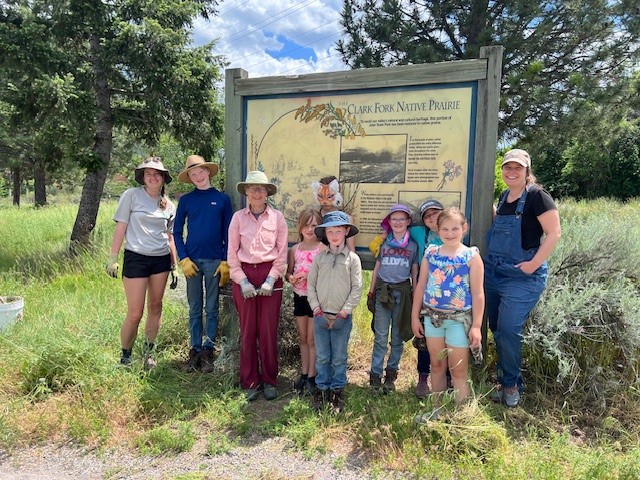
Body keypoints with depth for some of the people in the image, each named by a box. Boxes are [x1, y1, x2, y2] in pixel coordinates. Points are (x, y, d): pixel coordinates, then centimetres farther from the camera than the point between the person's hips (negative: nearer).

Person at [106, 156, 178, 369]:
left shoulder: (168, 205, 10)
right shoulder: (131, 196, -2)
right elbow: (120, 228, -3)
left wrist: (174, 266, 12)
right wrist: (113, 257, -7)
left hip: (161, 259, 4)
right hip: (135, 258, -4)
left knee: (155, 307, 9)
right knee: (134, 314, -2)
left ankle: (148, 352, 24)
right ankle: (125, 356, 18)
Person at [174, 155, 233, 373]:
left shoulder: (222, 198, 2)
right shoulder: (186, 200, 5)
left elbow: (228, 233, 2)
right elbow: (177, 232, 6)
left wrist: (226, 261, -4)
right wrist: (183, 259, -5)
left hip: (215, 260, -1)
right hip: (192, 260, 1)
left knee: (211, 308, 6)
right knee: (194, 308, 9)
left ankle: (208, 350, 16)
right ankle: (194, 349, 19)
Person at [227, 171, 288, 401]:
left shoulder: (277, 217, 1)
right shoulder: (238, 217, 3)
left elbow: (282, 253, 1)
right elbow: (232, 253, 3)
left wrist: (270, 280, -7)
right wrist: (242, 281, -6)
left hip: (270, 276, 0)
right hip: (244, 276, 1)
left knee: (269, 331, 4)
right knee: (248, 331, 6)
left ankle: (269, 381, 19)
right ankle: (250, 382, 18)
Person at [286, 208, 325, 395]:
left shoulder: (323, 248, -11)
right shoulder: (295, 249, 4)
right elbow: (289, 272, 10)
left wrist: (309, 275, -25)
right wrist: (291, 278, -12)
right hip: (299, 297, 5)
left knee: (312, 339, 5)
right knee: (302, 338, 15)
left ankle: (311, 376, 18)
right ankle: (304, 374, 27)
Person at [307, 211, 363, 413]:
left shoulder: (353, 259, -2)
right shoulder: (319, 258, 3)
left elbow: (357, 288, -5)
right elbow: (310, 285, 3)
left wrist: (343, 313, -10)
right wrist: (317, 310, -5)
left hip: (342, 318, -2)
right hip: (320, 316, 2)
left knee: (339, 358, 10)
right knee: (322, 357, 12)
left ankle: (337, 390, 26)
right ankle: (321, 388, 27)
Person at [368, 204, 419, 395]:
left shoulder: (413, 245, 6)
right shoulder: (383, 243, 9)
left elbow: (414, 272, 8)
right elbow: (377, 268, 12)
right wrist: (371, 291, 10)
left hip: (403, 292, 0)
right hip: (383, 291, 0)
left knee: (398, 336, 8)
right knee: (380, 337, -1)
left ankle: (391, 373, 22)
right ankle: (375, 375, 6)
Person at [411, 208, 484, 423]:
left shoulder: (471, 256, -7)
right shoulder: (431, 253, 2)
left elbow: (477, 294, -7)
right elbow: (421, 286, 6)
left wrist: (476, 326, -10)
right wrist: (415, 316, 6)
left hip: (459, 319, -4)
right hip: (432, 316, 4)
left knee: (458, 370, 7)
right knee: (436, 366, 16)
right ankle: (437, 410, 31)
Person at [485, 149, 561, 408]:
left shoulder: (537, 196, -12)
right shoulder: (504, 196, 11)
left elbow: (554, 233, -15)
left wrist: (534, 264, -18)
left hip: (524, 277, -7)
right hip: (494, 272, 8)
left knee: (508, 328, -9)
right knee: (496, 328, 12)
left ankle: (510, 384, 14)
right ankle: (507, 380, 31)